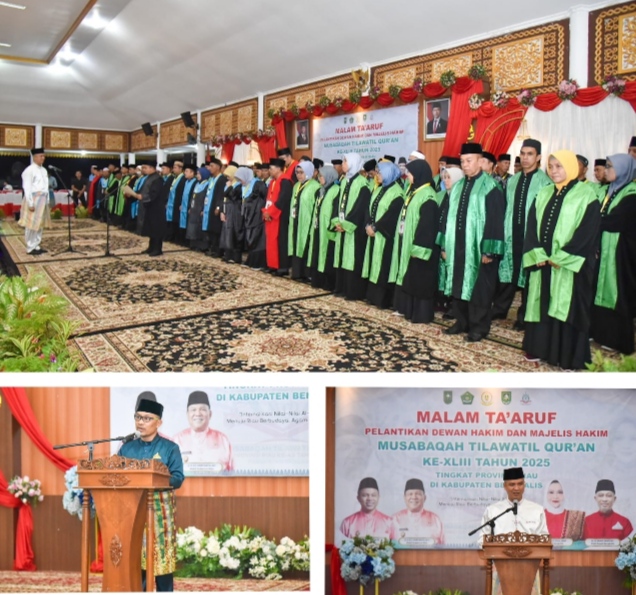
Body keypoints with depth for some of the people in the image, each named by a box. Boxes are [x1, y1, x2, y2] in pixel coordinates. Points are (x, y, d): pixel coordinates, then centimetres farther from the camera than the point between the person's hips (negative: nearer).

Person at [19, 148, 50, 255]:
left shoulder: (43, 170, 13)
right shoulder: (29, 170, -11)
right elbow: (27, 188, -14)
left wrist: (47, 201, 12)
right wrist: (30, 203, -18)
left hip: (42, 200, 8)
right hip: (34, 199, -8)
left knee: (40, 224, 12)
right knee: (32, 224, -4)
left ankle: (36, 246, 20)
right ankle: (30, 248, 1)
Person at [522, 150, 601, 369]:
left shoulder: (586, 194, -6)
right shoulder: (544, 193, 12)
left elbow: (587, 231, -13)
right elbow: (532, 225, 7)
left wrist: (560, 257, -15)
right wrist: (537, 254, -7)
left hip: (570, 265, -5)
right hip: (542, 262, 5)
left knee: (568, 307, -1)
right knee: (541, 304, 9)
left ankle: (570, 356, 7)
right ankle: (539, 348, 20)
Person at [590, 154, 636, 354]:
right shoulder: (612, 190, 12)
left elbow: (612, 221, -22)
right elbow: (602, 220, 7)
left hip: (619, 251, -8)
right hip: (603, 249, 8)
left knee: (617, 293, -1)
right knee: (602, 290, 11)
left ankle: (618, 340, 8)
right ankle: (601, 332, 20)